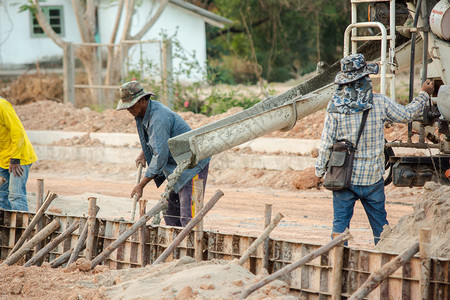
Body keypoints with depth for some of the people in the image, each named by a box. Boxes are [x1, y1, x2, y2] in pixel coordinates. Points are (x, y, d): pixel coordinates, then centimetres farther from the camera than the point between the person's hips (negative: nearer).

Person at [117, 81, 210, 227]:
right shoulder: (144, 112, 5)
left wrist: (141, 185, -25)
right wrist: (143, 153, 19)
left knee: (187, 217, -17)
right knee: (170, 212, 9)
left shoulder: (159, 118, -26)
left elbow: (160, 156, -29)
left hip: (193, 166, -10)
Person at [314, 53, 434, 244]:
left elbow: (326, 144, -4)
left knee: (340, 225, 5)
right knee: (380, 225, 13)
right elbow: (407, 115, 9)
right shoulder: (380, 103, -8)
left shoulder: (335, 107, -7)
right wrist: (424, 95, 25)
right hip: (372, 178, 0)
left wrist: (320, 171, 7)